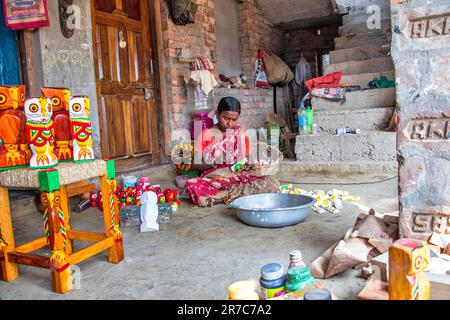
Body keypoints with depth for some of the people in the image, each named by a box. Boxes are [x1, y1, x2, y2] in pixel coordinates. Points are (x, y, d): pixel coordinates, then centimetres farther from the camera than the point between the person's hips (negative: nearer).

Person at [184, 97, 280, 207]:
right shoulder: (205, 135, 5)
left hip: (239, 179, 3)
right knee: (191, 186, -35)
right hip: (212, 181, -3)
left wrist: (252, 165, -5)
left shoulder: (241, 134, 13)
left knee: (273, 183, -23)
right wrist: (214, 165, -15)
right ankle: (241, 194, -24)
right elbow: (194, 165, 2)